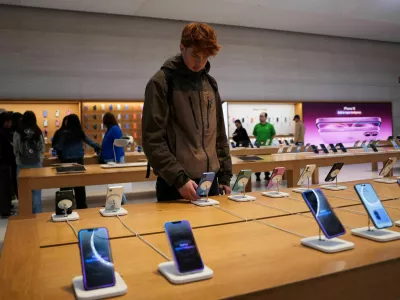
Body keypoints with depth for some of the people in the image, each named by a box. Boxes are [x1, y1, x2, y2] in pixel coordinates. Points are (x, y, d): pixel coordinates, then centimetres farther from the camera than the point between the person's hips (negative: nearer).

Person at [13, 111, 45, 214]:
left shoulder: (17, 133, -8)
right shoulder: (39, 133, -6)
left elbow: (15, 150, 4)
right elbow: (42, 149, 2)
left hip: (22, 165, -1)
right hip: (36, 164, 1)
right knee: (36, 191, 7)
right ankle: (37, 213, 12)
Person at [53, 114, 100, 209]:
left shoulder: (64, 133, -9)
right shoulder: (80, 132, 3)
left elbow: (58, 147, -5)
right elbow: (90, 142, 12)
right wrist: (97, 148, 29)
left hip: (67, 161, -3)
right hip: (79, 160, 4)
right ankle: (82, 205, 14)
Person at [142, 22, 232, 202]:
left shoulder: (210, 84, 11)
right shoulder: (161, 82, -7)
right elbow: (152, 140, -13)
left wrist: (225, 175, 10)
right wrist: (179, 178, -19)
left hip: (210, 181, 6)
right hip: (174, 184, -5)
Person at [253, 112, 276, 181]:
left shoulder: (270, 126, 0)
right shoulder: (257, 126, 4)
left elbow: (274, 134, 9)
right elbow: (254, 134, 13)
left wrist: (270, 140, -2)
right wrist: (258, 140, 0)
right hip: (259, 146, 1)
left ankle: (267, 175, 19)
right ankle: (257, 176, 8)